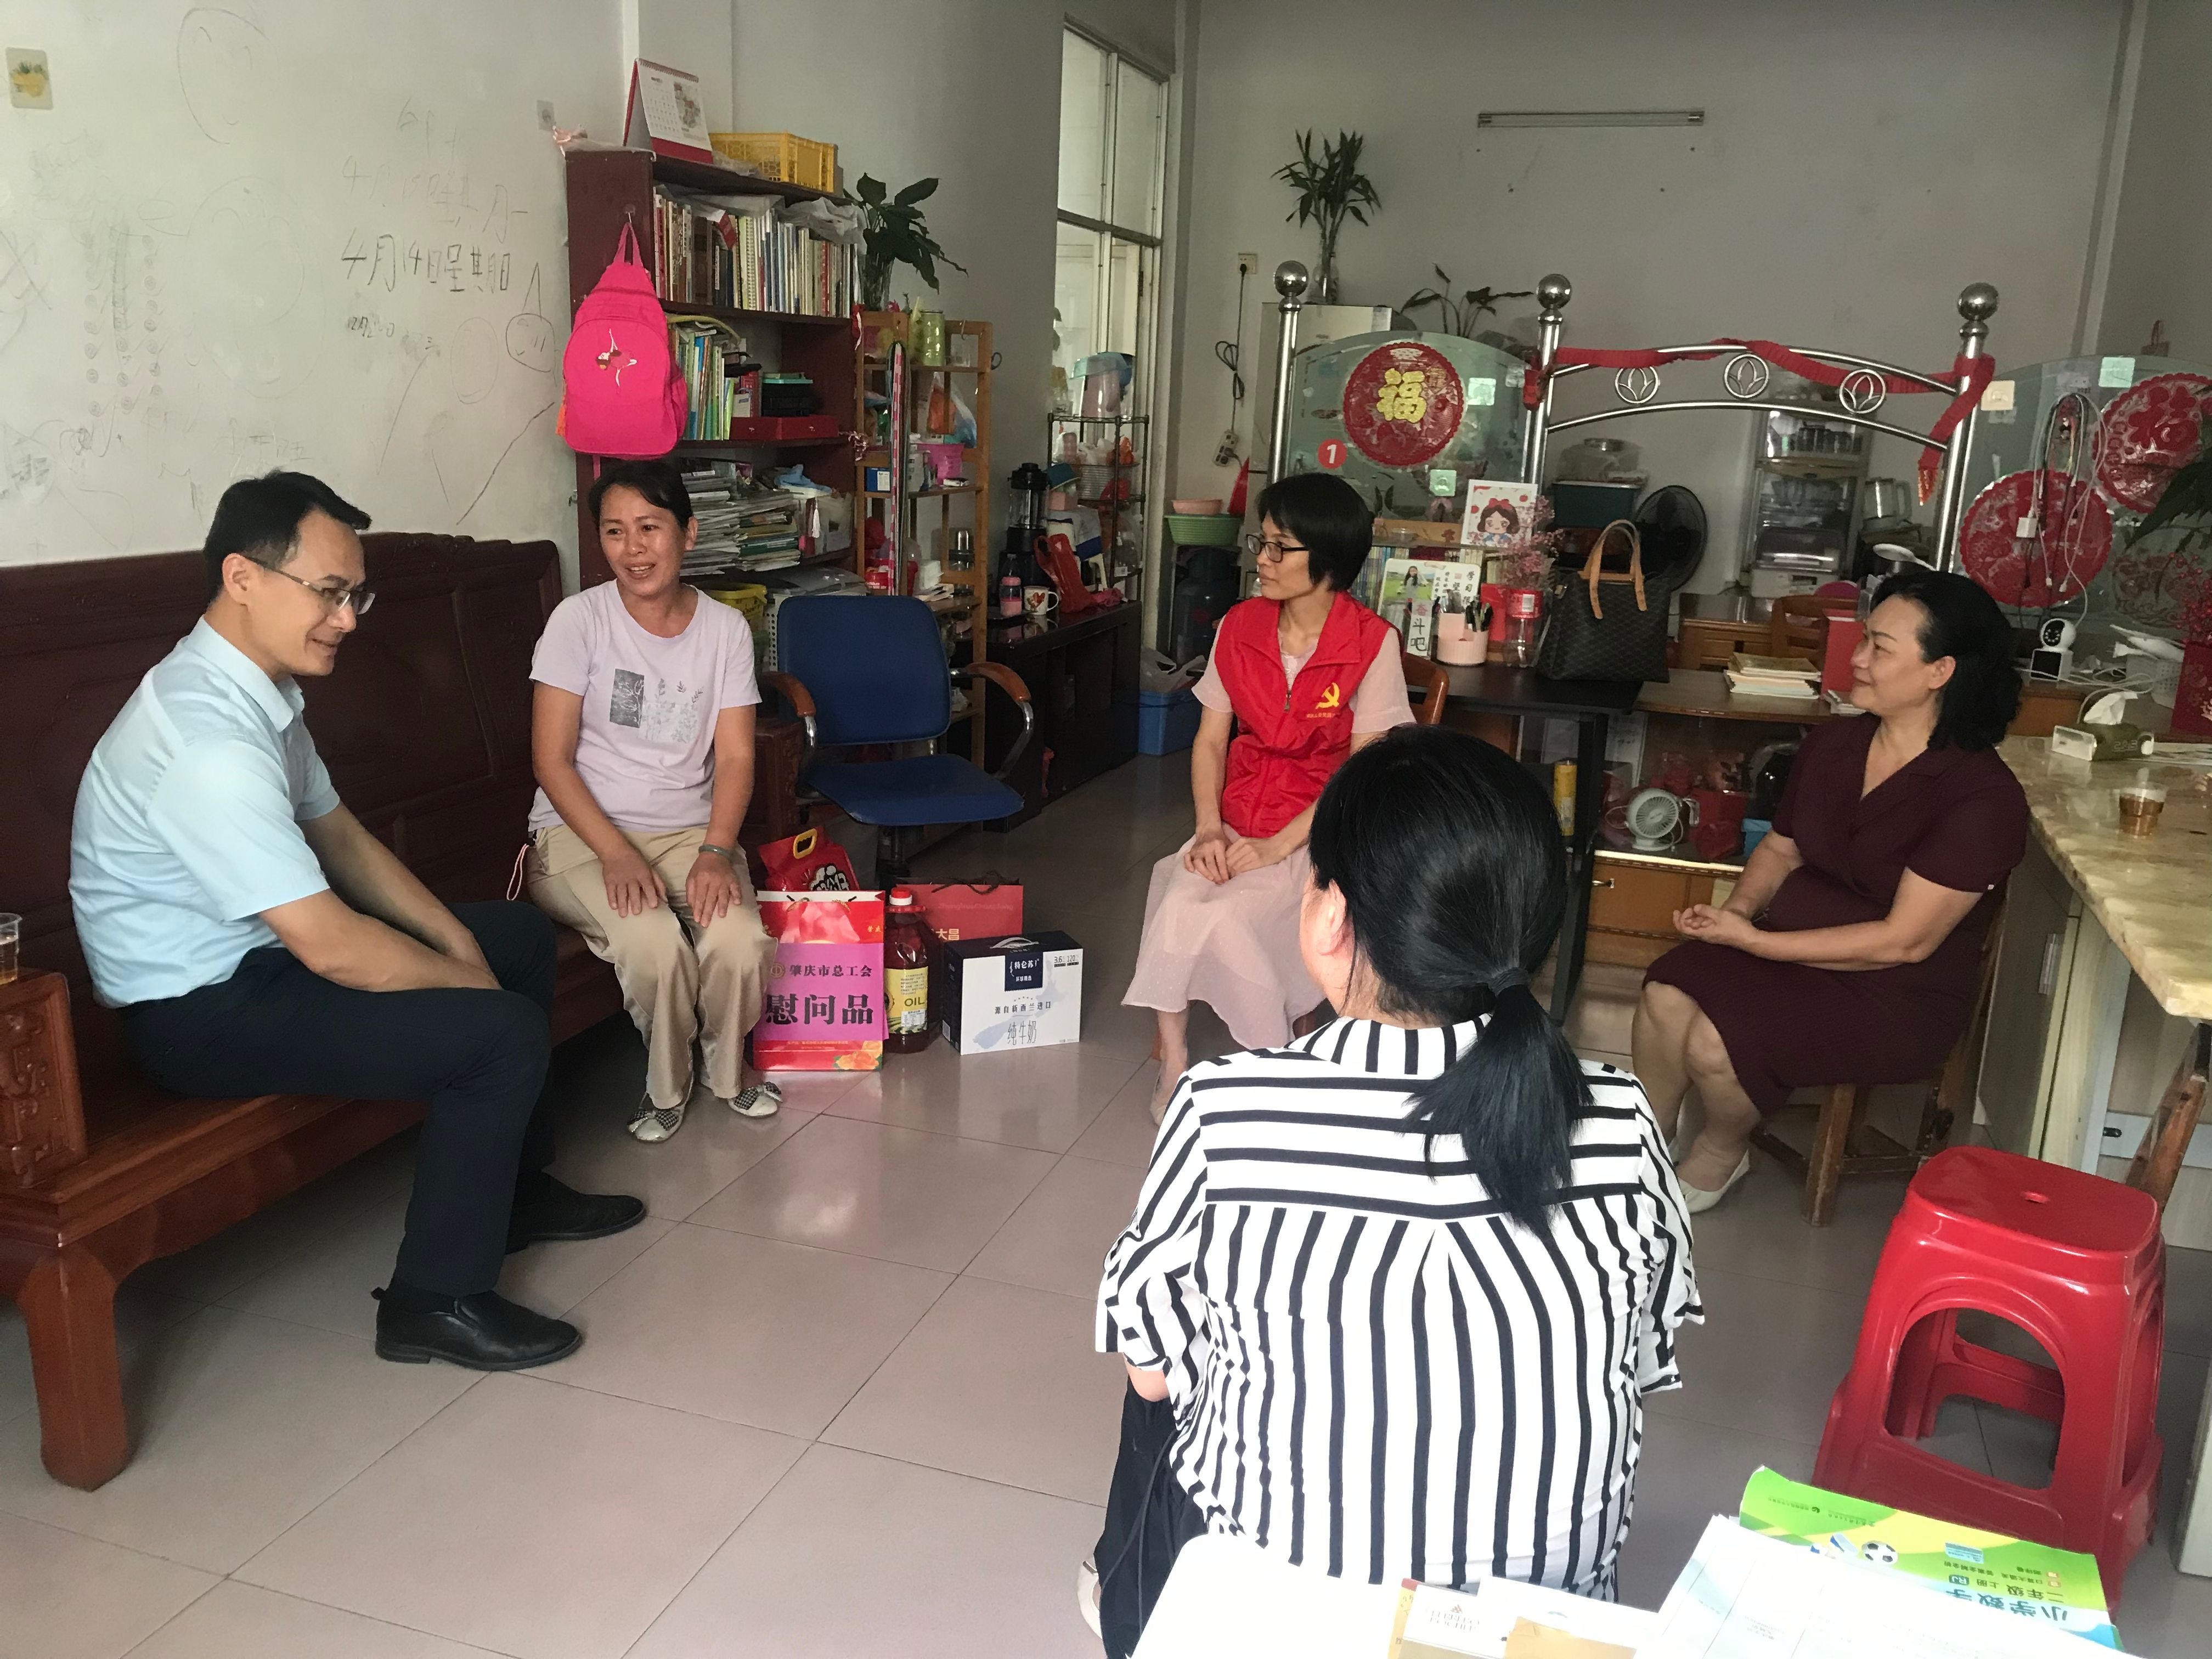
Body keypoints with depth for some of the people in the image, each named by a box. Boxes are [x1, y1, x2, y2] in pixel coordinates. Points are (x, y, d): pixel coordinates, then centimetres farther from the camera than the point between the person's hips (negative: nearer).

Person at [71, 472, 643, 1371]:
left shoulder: (257, 687, 2)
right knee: (504, 1033, -21)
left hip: (265, 944, 10)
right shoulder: (206, 738, -31)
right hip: (204, 1011, -10)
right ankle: (436, 1300, -4)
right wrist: (470, 980, -16)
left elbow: (339, 834, 12)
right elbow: (333, 947, -31)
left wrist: (457, 938, 2)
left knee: (521, 936, 14)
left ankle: (513, 1187, 28)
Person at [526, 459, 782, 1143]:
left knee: (739, 942, -27)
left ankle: (726, 1068, 6)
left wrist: (716, 851, -18)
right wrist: (616, 855, -21)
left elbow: (734, 757, -1)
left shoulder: (726, 628, 2)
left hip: (689, 831, 2)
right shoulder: (580, 619, -7)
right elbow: (552, 758, -9)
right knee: (655, 944, -31)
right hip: (581, 832, -2)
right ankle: (666, 1083, 1)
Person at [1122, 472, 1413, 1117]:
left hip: (1321, 828, -4)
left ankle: (1277, 1067, -4)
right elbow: (1210, 740, 6)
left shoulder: (1372, 643, -11)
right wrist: (1210, 827, -11)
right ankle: (1174, 1064, -12)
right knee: (1178, 906, -25)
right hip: (1238, 816, 4)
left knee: (1226, 916, -27)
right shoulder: (1240, 626, 3)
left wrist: (1276, 847, -19)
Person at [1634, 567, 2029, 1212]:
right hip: (1794, 948, 6)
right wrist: (1740, 906, -7)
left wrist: (1755, 941, -22)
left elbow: (1904, 942, -21)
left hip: (1899, 997, -6)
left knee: (1714, 1042, -27)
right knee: (1666, 996, -22)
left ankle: (1722, 1151, 7)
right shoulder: (1832, 745, 3)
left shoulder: (1982, 798, -20)